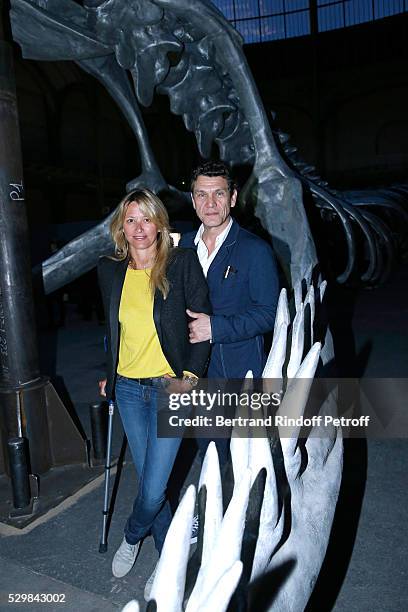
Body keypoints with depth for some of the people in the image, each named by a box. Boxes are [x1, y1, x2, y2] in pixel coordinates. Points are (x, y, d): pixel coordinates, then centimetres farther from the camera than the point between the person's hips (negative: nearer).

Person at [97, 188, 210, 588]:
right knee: (149, 481, 12)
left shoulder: (182, 263, -9)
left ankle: (132, 537, 32)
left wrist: (189, 376, -12)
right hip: (128, 389, 4)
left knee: (154, 488, -3)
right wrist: (110, 376, 15)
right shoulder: (110, 270, 4)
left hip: (170, 387, -4)